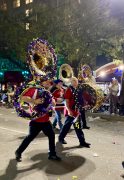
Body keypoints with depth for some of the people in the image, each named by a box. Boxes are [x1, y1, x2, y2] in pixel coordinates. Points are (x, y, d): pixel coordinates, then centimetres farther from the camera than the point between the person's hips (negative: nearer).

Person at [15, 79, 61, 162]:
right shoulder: (34, 90, -10)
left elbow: (53, 103, 15)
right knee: (31, 136, 0)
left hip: (46, 120, 7)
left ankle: (52, 154, 20)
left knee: (51, 135, 6)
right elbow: (23, 98, -22)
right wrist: (34, 101, -30)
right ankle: (18, 152, 21)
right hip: (36, 119, -7)